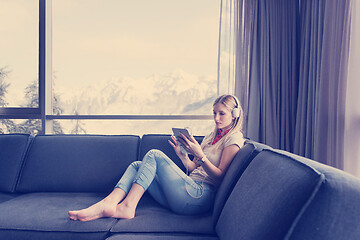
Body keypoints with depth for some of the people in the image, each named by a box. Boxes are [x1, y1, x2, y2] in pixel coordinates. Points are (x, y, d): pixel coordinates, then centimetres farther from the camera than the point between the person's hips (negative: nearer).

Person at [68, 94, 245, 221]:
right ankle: (108, 204, -22)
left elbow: (220, 178, -9)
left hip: (200, 195, -8)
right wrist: (181, 154, 3)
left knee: (154, 155, -18)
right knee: (137, 165, -2)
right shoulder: (211, 137, 24)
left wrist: (200, 155, -19)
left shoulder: (234, 139, 0)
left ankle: (127, 206, -23)